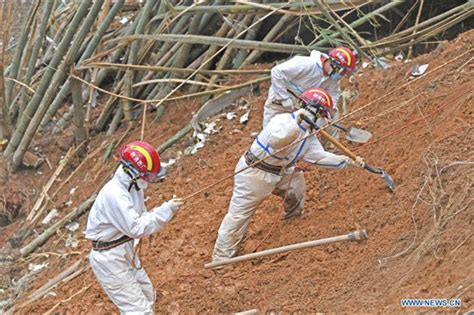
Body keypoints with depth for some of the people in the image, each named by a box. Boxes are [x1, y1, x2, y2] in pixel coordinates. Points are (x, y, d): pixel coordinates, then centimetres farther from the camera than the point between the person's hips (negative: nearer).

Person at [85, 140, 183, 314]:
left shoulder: (133, 186, 2)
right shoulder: (114, 194, -28)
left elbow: (140, 218, 8)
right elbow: (136, 228, -30)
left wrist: (165, 210, -10)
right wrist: (166, 210, -28)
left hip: (125, 252, 10)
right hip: (109, 259, -10)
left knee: (146, 294, 26)